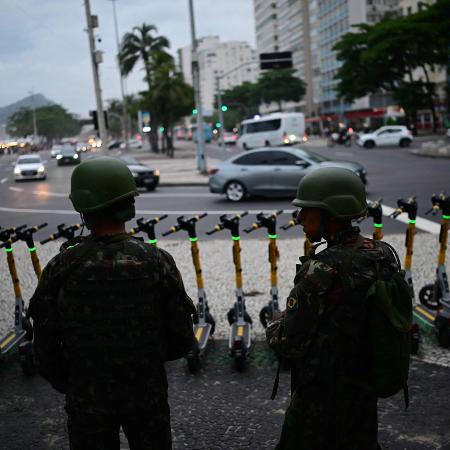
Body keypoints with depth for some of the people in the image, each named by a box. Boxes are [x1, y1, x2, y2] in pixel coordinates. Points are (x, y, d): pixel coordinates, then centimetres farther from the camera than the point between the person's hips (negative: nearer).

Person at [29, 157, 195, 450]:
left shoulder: (61, 268, -15)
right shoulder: (157, 261, -15)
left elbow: (45, 348, -8)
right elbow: (182, 341, -9)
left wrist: (67, 385, 11)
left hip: (87, 401, 0)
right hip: (147, 395, 0)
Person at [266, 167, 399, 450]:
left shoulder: (322, 271, -27)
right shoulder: (383, 254, -5)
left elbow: (288, 345, -23)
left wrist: (275, 326, -1)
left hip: (323, 395, -6)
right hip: (369, 388, 7)